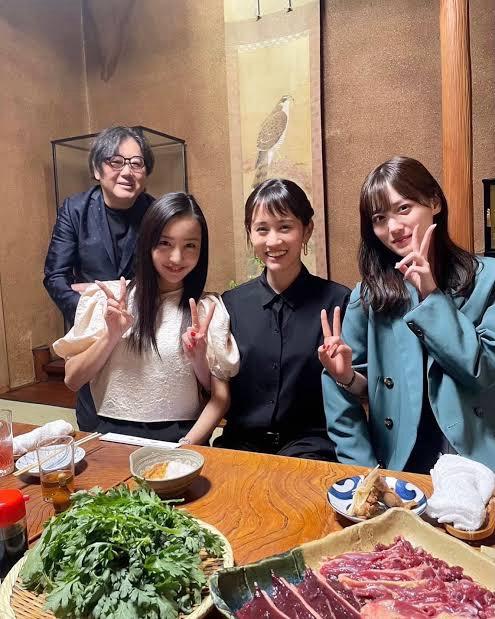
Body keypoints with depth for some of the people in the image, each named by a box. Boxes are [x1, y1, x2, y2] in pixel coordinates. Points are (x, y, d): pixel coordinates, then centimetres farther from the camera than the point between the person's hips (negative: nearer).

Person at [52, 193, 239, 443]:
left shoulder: (209, 309, 4)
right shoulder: (106, 298, 6)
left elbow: (220, 396, 2)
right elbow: (72, 379, 6)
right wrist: (111, 335, -8)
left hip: (180, 435, 0)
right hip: (112, 433, 0)